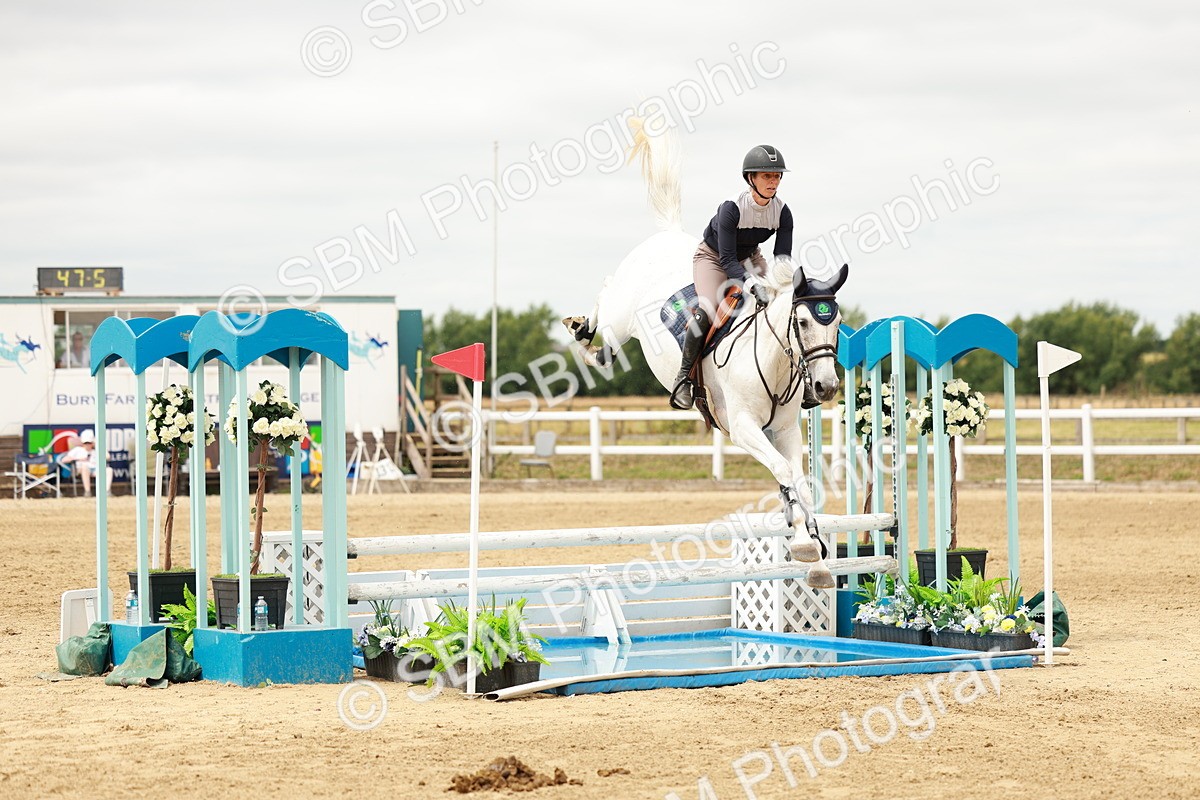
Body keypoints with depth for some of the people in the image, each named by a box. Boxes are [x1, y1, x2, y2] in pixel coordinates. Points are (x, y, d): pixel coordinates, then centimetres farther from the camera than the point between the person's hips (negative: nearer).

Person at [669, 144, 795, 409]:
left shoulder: (782, 212, -18)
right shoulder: (732, 208, -31)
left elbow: (783, 258, -17)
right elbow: (727, 259, -33)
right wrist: (752, 284, -49)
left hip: (749, 258, 5)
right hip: (713, 257, -5)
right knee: (707, 311, -30)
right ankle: (684, 377, -16)